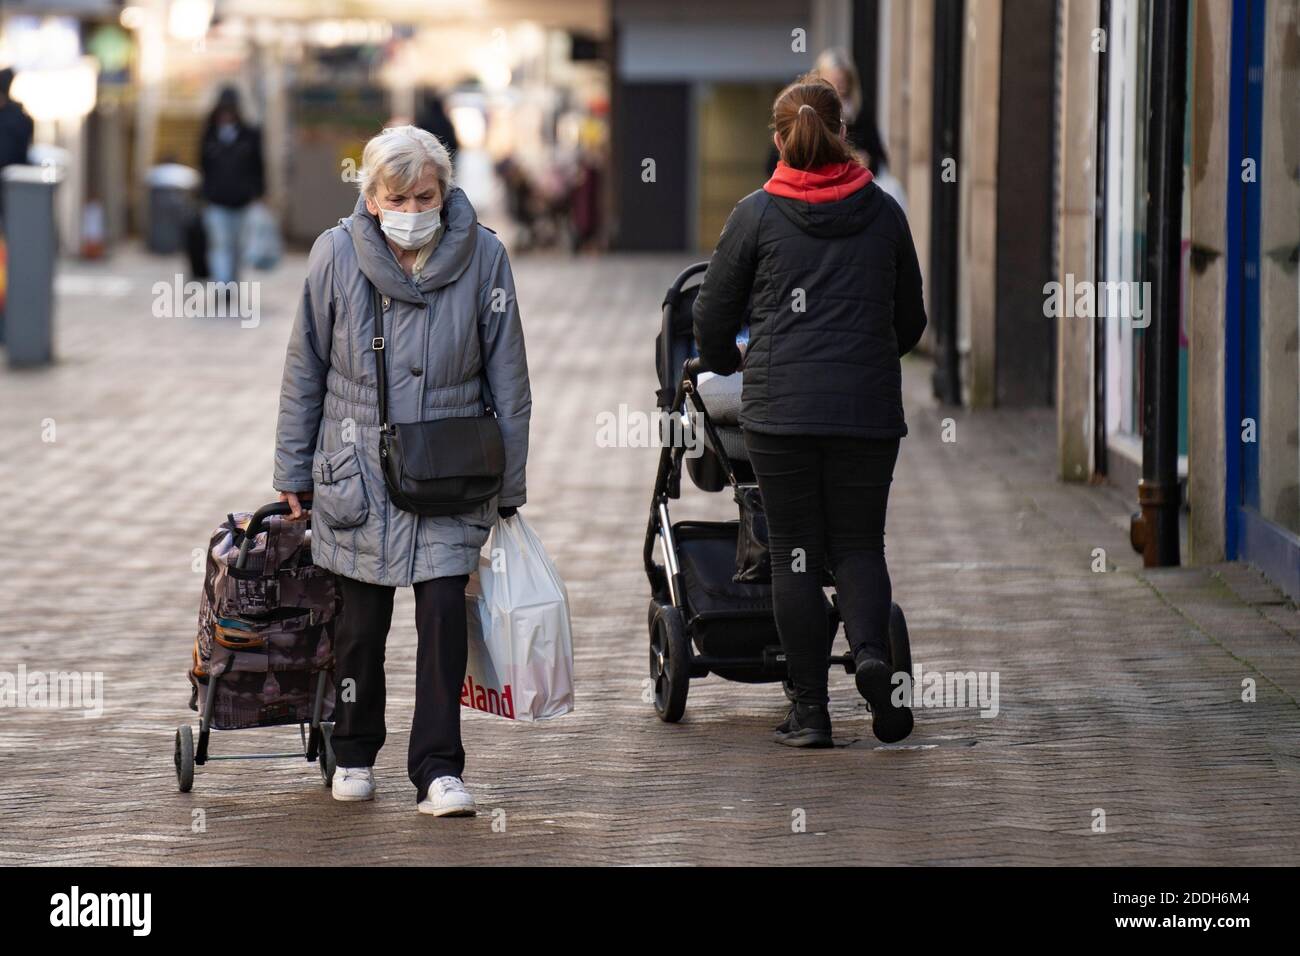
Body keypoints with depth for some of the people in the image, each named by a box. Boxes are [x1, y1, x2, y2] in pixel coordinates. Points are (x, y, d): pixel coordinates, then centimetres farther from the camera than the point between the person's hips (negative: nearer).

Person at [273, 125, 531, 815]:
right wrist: (293, 472, 6)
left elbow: (508, 379, 1)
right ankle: (354, 753, 29)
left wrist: (508, 488, 4)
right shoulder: (336, 254, -7)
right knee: (361, 622, 8)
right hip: (358, 471, 1)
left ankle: (438, 771, -3)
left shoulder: (482, 257, -7)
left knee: (444, 616, -9)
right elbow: (304, 370, 3)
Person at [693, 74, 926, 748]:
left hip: (780, 407, -1)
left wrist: (722, 363, 28)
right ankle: (870, 651, -18)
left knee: (795, 552, 4)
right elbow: (911, 320, 17)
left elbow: (713, 313, 7)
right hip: (868, 407, 2)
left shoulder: (757, 214, 0)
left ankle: (810, 710, 3)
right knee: (859, 542, 10)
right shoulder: (883, 213, 7)